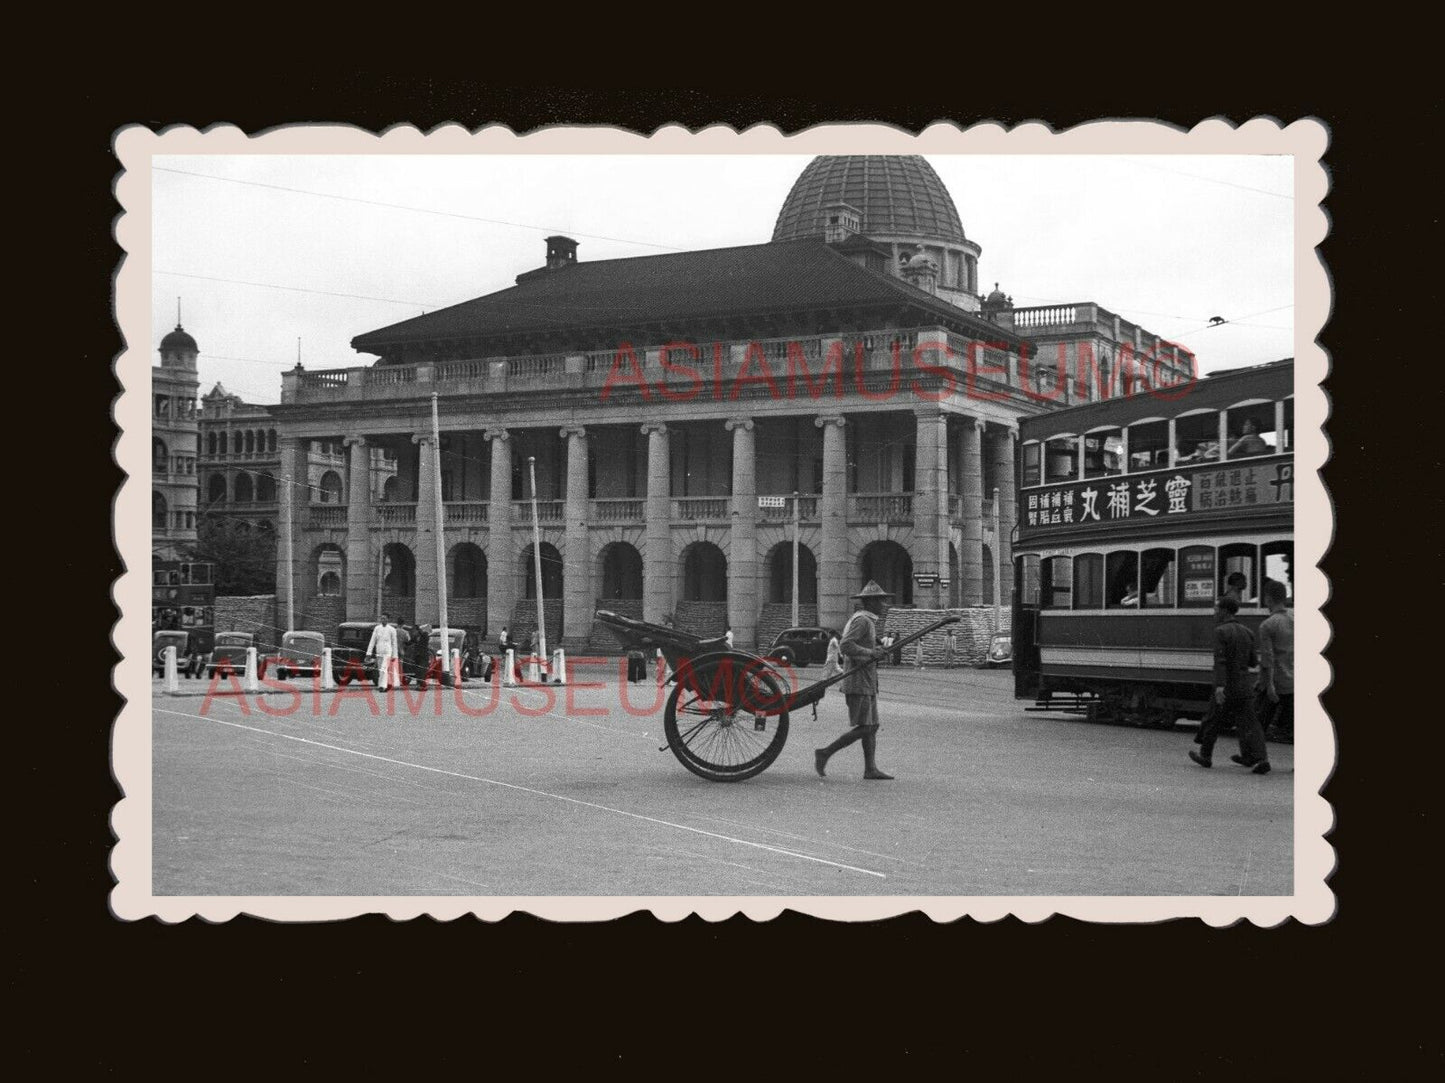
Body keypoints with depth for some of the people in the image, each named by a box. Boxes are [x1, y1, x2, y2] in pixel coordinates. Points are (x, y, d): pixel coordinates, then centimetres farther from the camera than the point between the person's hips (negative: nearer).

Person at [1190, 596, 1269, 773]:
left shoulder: (1221, 631, -11)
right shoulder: (1246, 632, 8)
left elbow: (1220, 660, -21)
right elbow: (1252, 661, 12)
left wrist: (1219, 685, -29)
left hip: (1226, 687, -5)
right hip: (1244, 686, 5)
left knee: (1213, 722, 12)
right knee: (1248, 724, 4)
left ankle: (1205, 756, 25)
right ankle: (1260, 759, -9)